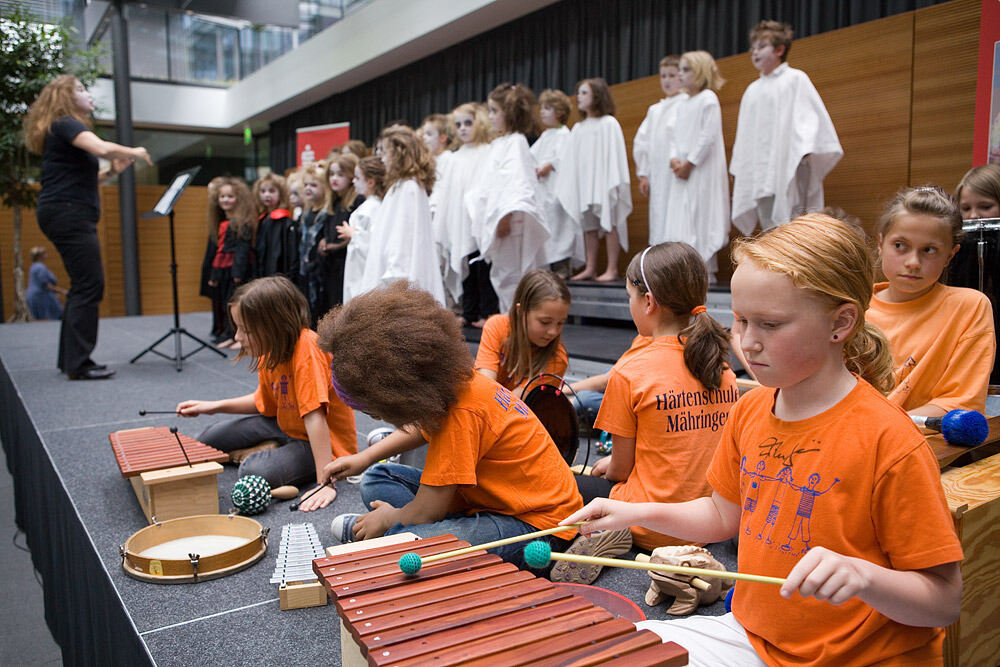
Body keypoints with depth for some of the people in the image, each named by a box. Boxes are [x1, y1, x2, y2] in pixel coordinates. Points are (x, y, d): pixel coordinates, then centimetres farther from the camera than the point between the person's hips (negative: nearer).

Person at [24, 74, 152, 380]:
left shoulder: (66, 128, 24)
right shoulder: (66, 125, -7)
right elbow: (102, 148, -26)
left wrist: (111, 172, 13)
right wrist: (134, 151, -9)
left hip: (70, 216, 10)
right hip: (67, 213, -10)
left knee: (82, 286, 11)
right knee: (89, 284, -13)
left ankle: (71, 359, 16)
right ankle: (78, 364, -13)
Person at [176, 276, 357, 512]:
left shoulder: (307, 349, -30)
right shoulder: (270, 352, -3)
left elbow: (314, 416, -36)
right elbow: (264, 402, 13)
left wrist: (325, 483, -38)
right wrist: (214, 407, 4)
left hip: (324, 442, -8)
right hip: (285, 426, 9)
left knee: (255, 473, -31)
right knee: (208, 439, 9)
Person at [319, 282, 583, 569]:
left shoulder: (461, 413, -30)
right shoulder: (449, 378, -3)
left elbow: (425, 511, -24)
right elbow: (423, 428, 23)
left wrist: (387, 518, -2)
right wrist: (364, 458, 14)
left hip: (536, 523, -10)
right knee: (377, 479, 10)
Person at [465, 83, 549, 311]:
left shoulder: (516, 141, -9)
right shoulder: (499, 144, 19)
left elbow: (517, 181, -20)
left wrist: (506, 215, -25)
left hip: (512, 224, -10)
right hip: (497, 222, 10)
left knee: (512, 276, -8)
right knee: (501, 275, 12)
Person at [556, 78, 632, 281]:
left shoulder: (608, 123, -3)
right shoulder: (578, 128, 16)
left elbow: (615, 154, -8)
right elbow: (572, 159, 15)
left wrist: (614, 183, -15)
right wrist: (568, 185, 8)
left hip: (603, 183, -6)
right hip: (584, 184, 6)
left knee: (609, 223, -4)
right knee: (589, 226, 6)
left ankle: (612, 269, -3)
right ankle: (590, 268, 11)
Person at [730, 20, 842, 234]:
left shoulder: (796, 78, 3)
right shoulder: (752, 90, 19)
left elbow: (808, 114, -5)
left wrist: (806, 149, -20)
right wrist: (737, 167, 16)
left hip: (789, 167, -5)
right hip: (760, 172, 5)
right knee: (769, 228, 4)